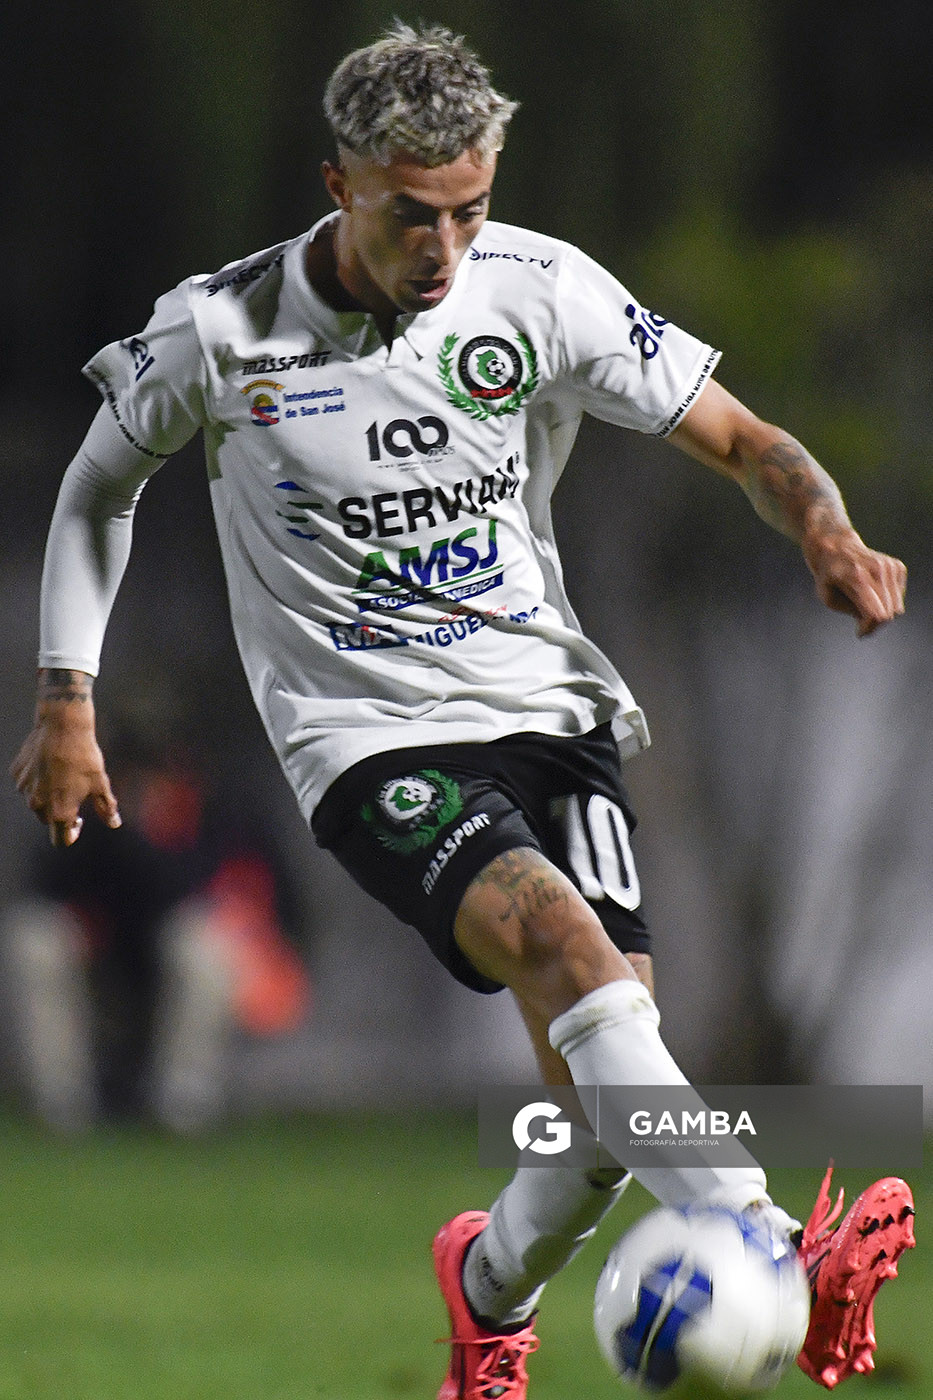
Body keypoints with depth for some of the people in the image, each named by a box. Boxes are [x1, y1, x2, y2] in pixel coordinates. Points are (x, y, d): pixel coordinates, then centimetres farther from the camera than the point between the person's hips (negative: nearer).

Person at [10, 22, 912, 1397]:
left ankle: (492, 1284, 24)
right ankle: (770, 1259, -45)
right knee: (560, 939, -32)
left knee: (605, 1093, -10)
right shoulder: (220, 332, -7)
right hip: (370, 741, -3)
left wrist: (829, 534, -21)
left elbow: (740, 441, 0)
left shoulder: (543, 290, -4)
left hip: (548, 714, 3)